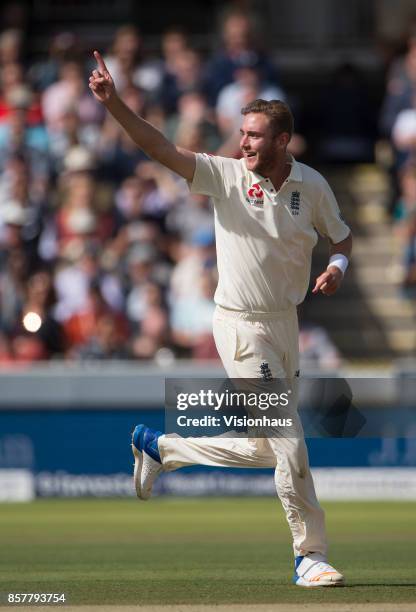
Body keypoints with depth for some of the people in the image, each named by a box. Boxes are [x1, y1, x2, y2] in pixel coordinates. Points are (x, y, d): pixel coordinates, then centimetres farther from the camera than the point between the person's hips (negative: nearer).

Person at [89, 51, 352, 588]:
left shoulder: (312, 185, -1)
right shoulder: (224, 175, -11)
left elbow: (341, 235, 13)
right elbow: (160, 148, -21)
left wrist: (337, 265, -10)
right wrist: (113, 103, -34)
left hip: (286, 322, 5)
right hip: (242, 327, -5)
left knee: (268, 450, 14)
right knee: (289, 446, -8)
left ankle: (161, 447, 32)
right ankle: (310, 555, 5)